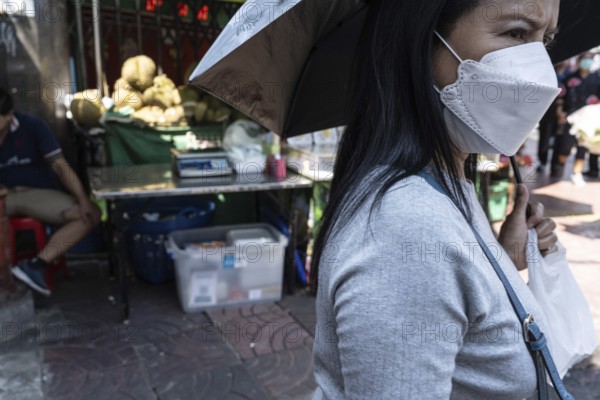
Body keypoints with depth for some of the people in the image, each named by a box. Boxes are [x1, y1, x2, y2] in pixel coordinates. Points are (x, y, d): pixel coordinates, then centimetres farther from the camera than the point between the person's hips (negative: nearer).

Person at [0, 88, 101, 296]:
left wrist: (83, 200, -23)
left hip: (38, 192, 0)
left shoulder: (31, 125, -9)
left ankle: (35, 265, -29)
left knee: (90, 213, -25)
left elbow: (59, 164, -12)